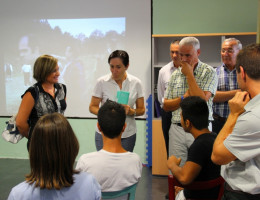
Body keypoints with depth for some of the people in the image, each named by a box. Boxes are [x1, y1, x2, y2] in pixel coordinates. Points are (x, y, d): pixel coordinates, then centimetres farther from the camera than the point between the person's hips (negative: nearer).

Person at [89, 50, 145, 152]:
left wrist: (131, 111, -17)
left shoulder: (136, 82, 0)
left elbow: (141, 110, 4)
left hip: (128, 135, 1)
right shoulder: (101, 82, -4)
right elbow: (92, 107, 1)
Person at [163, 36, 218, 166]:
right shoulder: (175, 74, 11)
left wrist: (189, 75, -9)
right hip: (177, 130, 4)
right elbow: (166, 106, 10)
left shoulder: (209, 72, -2)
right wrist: (183, 98, -8)